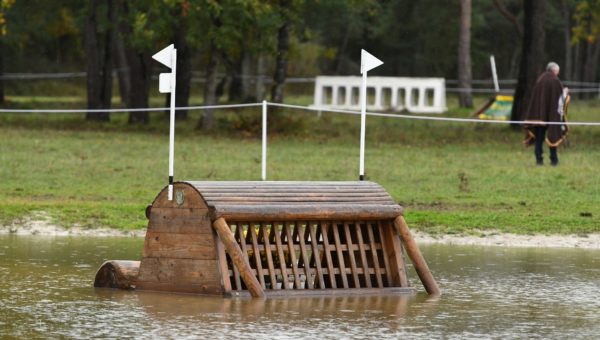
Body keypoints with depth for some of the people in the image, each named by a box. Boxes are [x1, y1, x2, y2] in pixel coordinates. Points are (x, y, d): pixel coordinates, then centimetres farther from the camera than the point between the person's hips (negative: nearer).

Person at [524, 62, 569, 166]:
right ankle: (553, 159, 5)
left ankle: (539, 158, 2)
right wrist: (565, 92, 14)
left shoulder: (540, 80, 4)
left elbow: (535, 97, 7)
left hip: (539, 113, 4)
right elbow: (560, 98, -7)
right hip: (552, 113, -4)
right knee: (553, 134, 5)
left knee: (539, 136, 7)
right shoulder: (555, 81, -10)